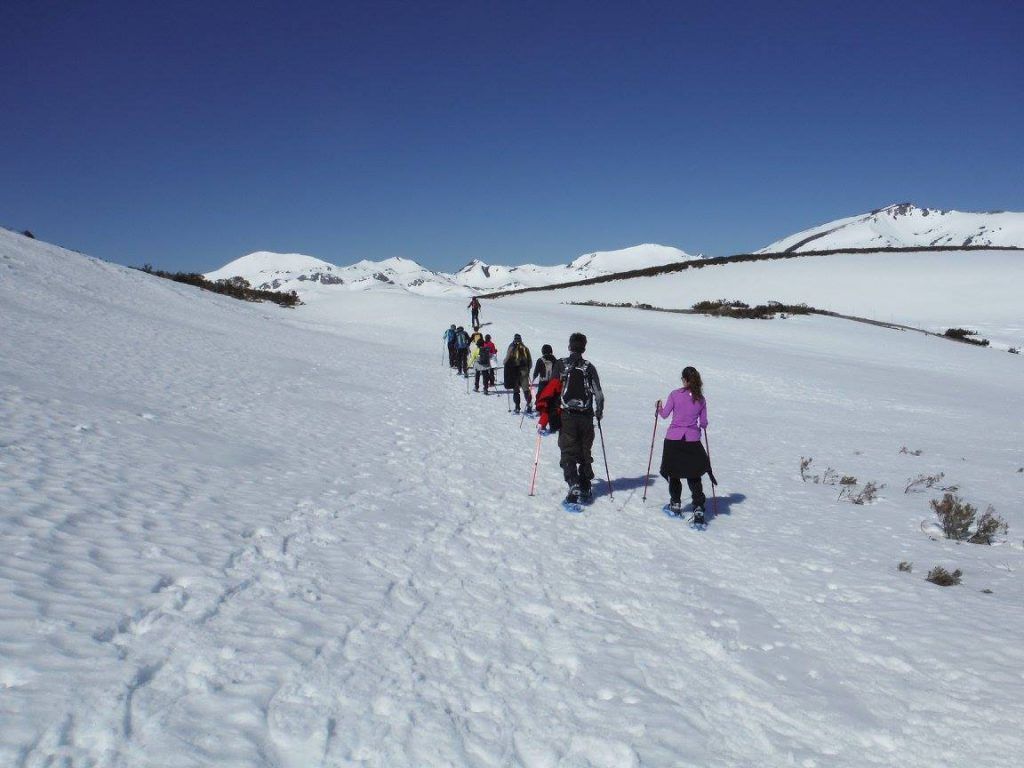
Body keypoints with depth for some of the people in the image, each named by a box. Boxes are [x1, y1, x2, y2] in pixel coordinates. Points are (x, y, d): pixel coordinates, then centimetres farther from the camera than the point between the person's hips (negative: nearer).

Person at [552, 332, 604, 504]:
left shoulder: (561, 365, -3)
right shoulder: (589, 367, 2)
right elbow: (598, 393, 3)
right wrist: (599, 412, 20)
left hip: (566, 416, -2)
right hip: (586, 417, 2)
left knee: (568, 453, 0)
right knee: (585, 453, 15)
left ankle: (574, 487, -16)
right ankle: (585, 489, 19)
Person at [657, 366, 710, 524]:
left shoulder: (675, 394, -7)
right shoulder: (701, 399, 1)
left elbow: (664, 415, -1)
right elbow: (704, 423, 6)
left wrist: (659, 407, 20)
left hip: (673, 439, -2)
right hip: (692, 440, 2)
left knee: (673, 473, 17)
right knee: (694, 476, 8)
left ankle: (675, 505, 27)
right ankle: (698, 510, -5)